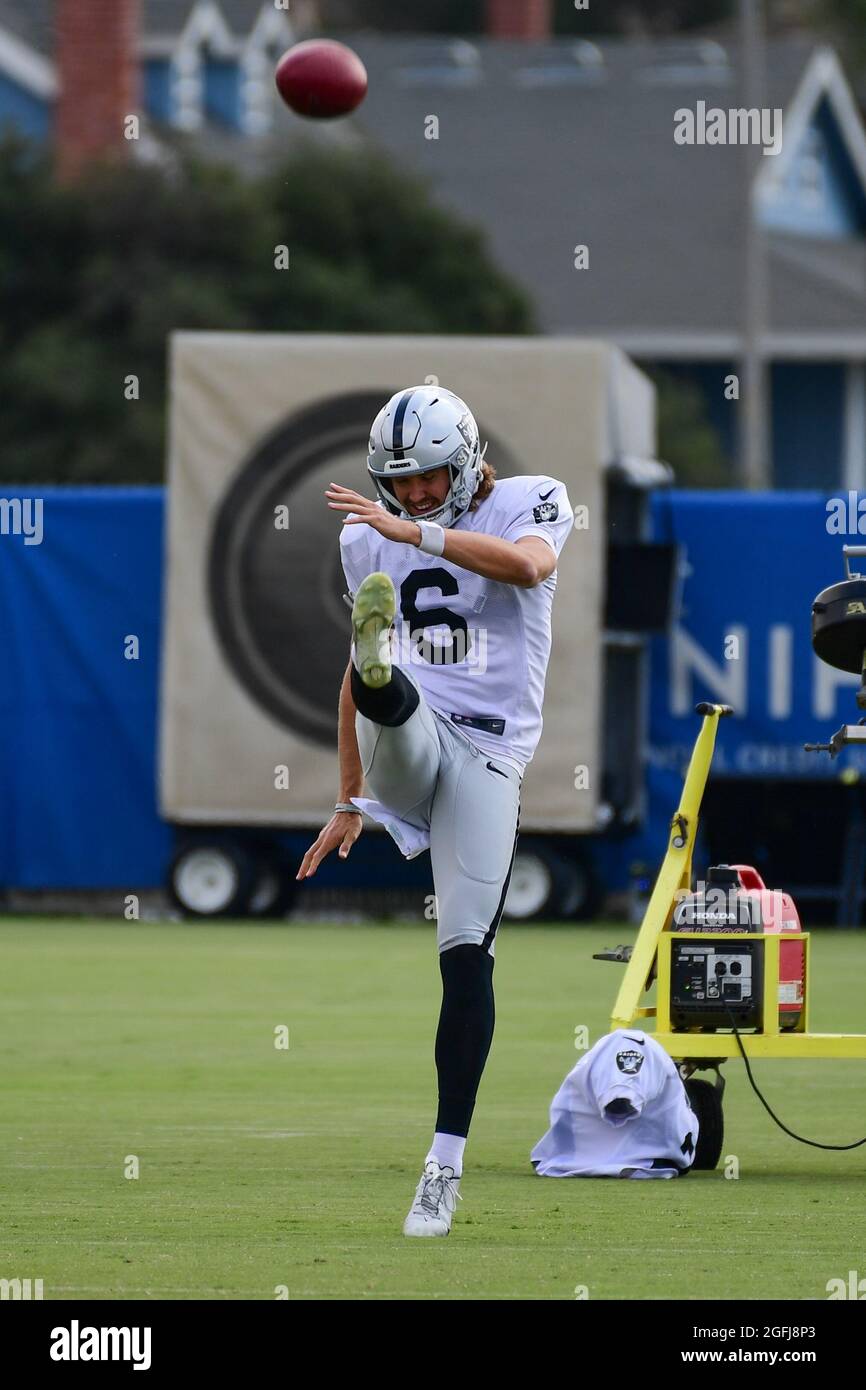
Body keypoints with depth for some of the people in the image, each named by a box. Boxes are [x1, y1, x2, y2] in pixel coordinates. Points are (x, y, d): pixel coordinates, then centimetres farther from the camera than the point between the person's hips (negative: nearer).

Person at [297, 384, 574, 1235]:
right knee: (388, 686, -32)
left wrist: (415, 533, -29)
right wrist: (348, 803, 23)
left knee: (467, 952, -10)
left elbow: (528, 564, -22)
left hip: (487, 757, -3)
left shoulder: (526, 504, 3)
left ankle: (447, 1160, -6)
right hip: (403, 747, 3)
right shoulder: (368, 540, 14)